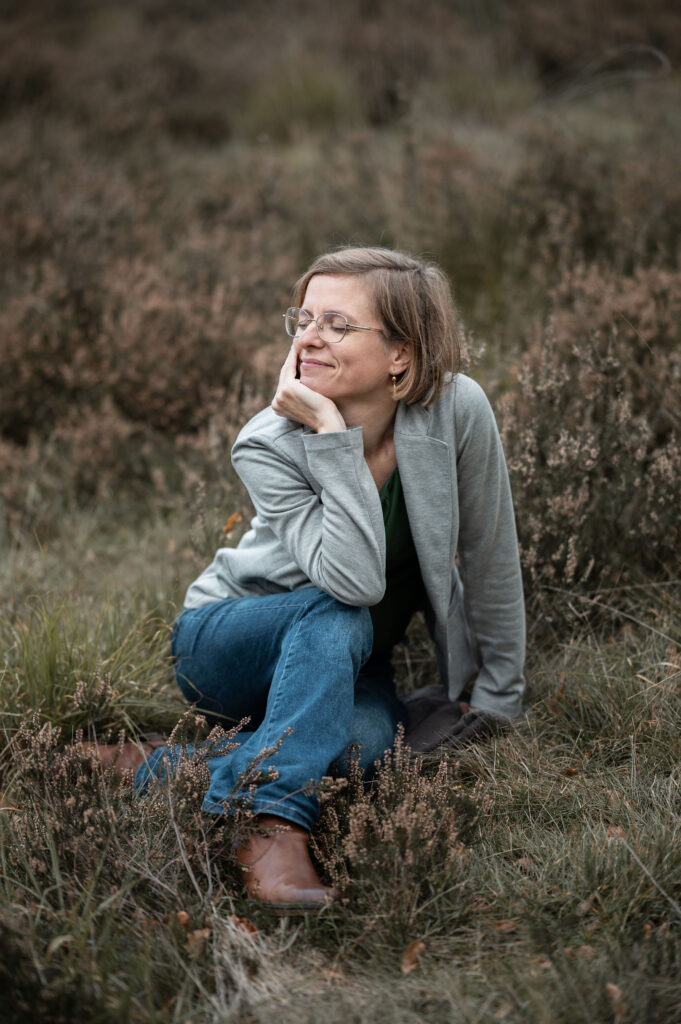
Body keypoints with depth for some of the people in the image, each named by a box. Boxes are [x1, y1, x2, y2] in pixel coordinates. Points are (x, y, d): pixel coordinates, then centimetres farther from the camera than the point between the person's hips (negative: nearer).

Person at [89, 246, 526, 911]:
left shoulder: (457, 411, -21)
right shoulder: (268, 446, -24)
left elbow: (491, 555, -8)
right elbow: (354, 581, -38)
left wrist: (498, 694, -1)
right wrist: (332, 436, -39)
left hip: (344, 667, 2)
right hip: (225, 645, -2)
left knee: (365, 739, -33)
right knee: (337, 618, -36)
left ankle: (177, 770, -20)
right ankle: (273, 826, -40)